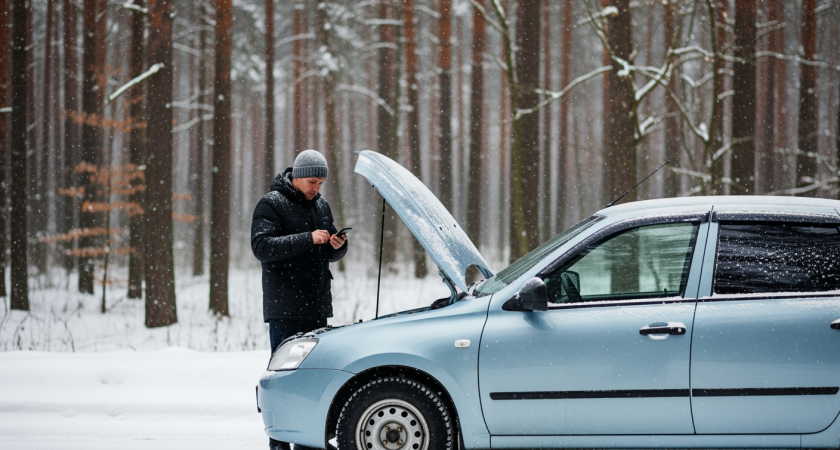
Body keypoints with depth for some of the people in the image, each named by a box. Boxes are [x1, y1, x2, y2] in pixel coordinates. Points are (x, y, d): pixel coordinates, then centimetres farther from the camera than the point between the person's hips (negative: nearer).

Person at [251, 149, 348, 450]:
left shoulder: (321, 206, 17)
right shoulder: (272, 205, -5)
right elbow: (262, 246, -19)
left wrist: (338, 246, -1)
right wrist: (308, 239, -25)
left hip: (317, 306, 7)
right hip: (285, 309, -7)